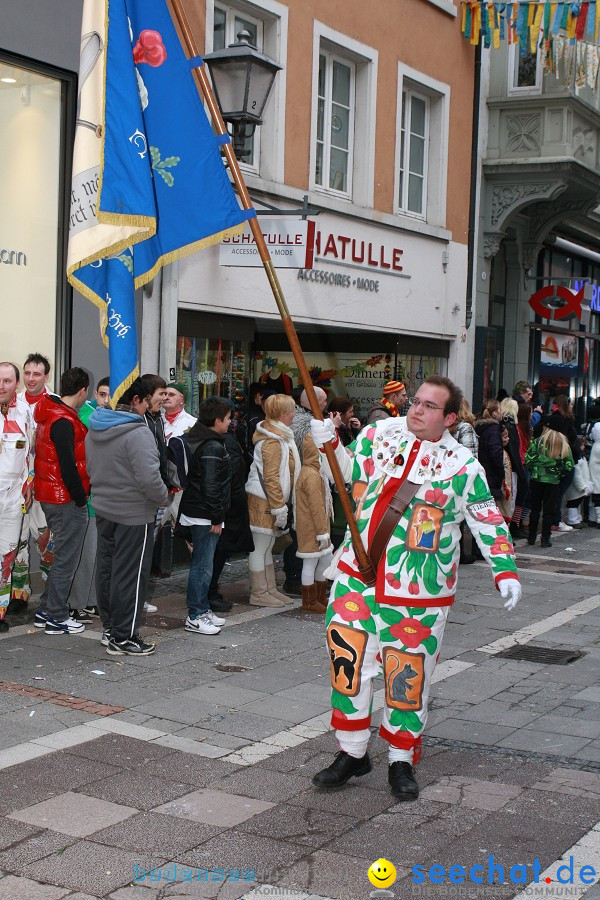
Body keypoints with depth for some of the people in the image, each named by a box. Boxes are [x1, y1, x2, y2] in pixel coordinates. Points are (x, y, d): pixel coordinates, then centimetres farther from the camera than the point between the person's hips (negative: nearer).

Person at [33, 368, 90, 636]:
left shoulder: (49, 414, 11)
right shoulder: (64, 421, -20)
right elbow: (68, 466, -22)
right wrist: (81, 499, -14)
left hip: (50, 496, 10)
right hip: (66, 500, -10)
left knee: (62, 555, 19)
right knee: (66, 560, 0)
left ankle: (46, 611, 26)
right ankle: (57, 618, 7)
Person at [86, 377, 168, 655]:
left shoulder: (94, 429, 7)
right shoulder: (137, 432, -22)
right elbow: (149, 477, -26)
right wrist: (162, 497, -8)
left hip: (103, 508, 8)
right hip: (134, 514, -8)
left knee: (106, 569, 16)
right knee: (129, 575, 0)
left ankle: (109, 628, 28)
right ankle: (123, 638, 6)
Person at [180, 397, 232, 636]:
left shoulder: (197, 439, 13)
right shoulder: (213, 447, -19)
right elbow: (210, 486, -23)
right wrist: (216, 518, -17)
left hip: (195, 509, 11)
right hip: (204, 515, -11)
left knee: (202, 563, 16)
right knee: (203, 565, -5)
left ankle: (203, 609, 25)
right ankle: (195, 616, 1)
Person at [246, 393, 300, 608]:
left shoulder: (280, 436, 15)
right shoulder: (272, 441, -18)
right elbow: (271, 477, -22)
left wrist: (281, 505, 17)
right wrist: (279, 507, -20)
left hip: (272, 500, 11)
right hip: (264, 501, -11)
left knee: (266, 547, 16)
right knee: (260, 547, -2)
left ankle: (270, 589, 25)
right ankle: (259, 594, 4)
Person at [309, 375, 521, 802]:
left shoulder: (462, 465, -5)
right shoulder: (378, 434, 4)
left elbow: (488, 521, 2)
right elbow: (352, 472, 19)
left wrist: (506, 572, -4)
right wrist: (330, 444, 3)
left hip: (415, 589, -3)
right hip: (357, 574, 3)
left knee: (408, 675, 3)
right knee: (348, 662, 3)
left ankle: (402, 760, 22)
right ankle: (353, 753, 21)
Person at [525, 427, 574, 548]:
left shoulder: (537, 442, -3)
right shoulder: (564, 445, -1)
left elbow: (528, 459, -7)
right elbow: (569, 465, -1)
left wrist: (533, 470, 9)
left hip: (536, 479, 0)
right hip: (553, 482, 0)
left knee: (535, 508, 13)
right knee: (549, 511, 7)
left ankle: (531, 537, 18)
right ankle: (545, 539, 7)